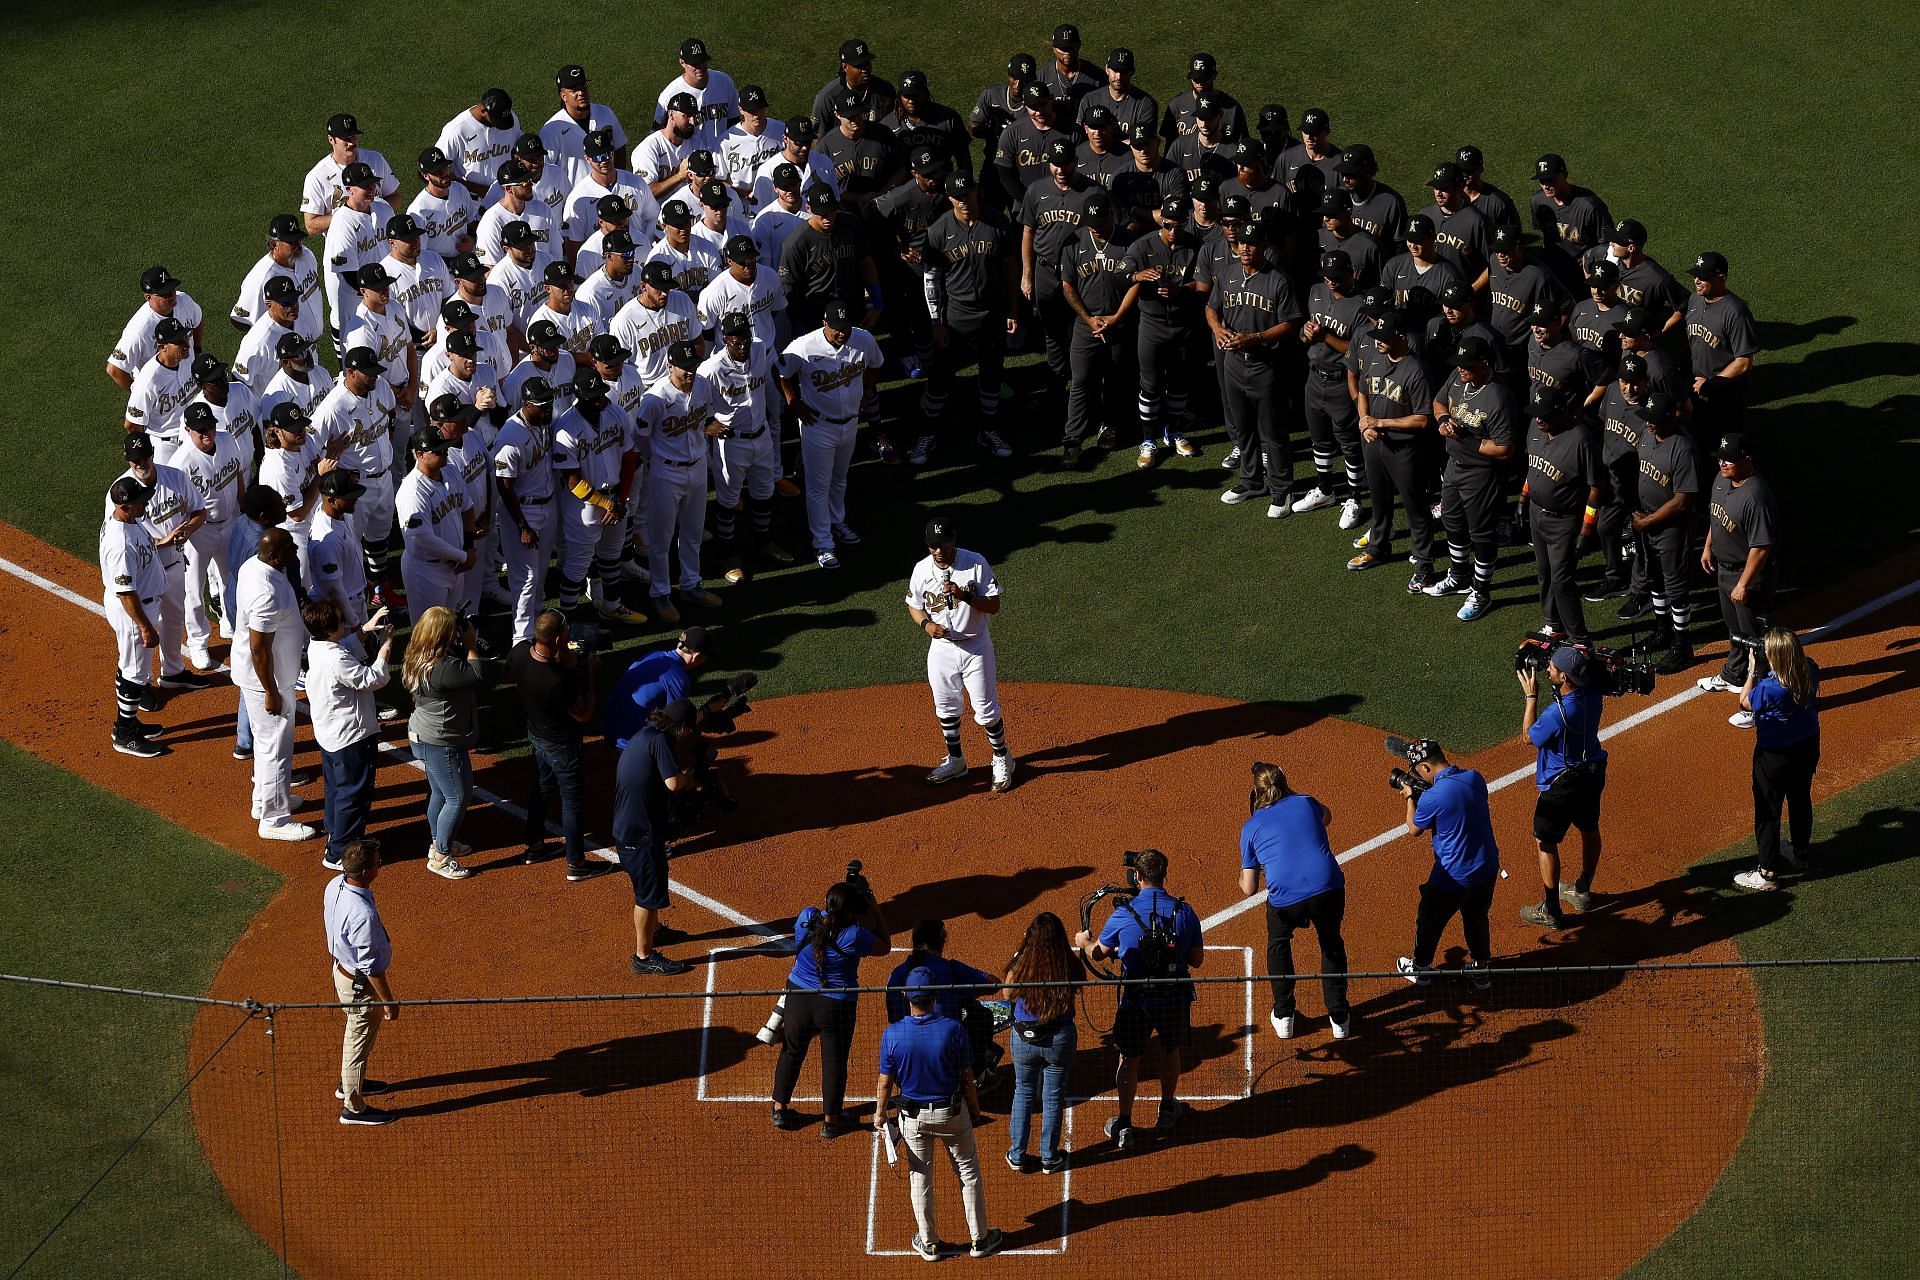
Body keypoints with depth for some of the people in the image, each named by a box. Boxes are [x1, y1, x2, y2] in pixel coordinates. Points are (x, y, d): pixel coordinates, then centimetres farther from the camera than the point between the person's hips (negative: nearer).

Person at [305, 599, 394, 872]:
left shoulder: (316, 647, -3)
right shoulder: (337, 661, -32)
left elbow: (348, 648, 17)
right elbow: (374, 679, -24)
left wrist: (366, 630, 5)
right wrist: (385, 647, -13)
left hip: (328, 734, 10)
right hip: (351, 737, -10)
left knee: (336, 786, 27)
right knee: (353, 795, 3)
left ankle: (335, 834, 44)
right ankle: (339, 854, 11)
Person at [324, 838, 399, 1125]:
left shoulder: (334, 886, -12)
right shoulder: (363, 913, -38)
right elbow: (371, 965, -29)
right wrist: (388, 1001, -17)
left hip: (342, 968, 9)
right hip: (360, 985, -9)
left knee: (356, 1031, 31)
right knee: (360, 1043, 12)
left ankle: (349, 1083, 54)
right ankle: (353, 1108, 31)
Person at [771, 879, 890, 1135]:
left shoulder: (806, 918, -15)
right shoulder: (854, 936, -26)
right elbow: (883, 947, -7)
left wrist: (832, 899, 8)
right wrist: (876, 910, -4)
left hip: (798, 997, 4)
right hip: (835, 1006, -4)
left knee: (791, 1052, 22)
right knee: (834, 1061, 14)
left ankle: (780, 1110, 33)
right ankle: (831, 1121, 26)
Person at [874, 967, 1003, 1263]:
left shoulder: (892, 1035, -19)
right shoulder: (952, 1029, -21)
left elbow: (885, 1083, -9)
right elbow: (966, 1078, -11)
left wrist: (880, 1113, 9)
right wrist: (975, 1110, 6)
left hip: (912, 1115, 1)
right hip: (952, 1113, -1)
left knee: (920, 1179, 17)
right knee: (968, 1173, 17)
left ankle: (929, 1243, 27)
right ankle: (979, 1239, 26)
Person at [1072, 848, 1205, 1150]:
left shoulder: (1124, 914, -10)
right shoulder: (1184, 912, -6)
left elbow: (1097, 953, 3)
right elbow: (1197, 960, 1)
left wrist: (1083, 941, 27)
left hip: (1136, 1000, -2)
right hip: (1175, 998, 2)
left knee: (1129, 1058, 12)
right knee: (1170, 1051, 25)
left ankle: (1124, 1126, 13)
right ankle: (1167, 1111, 41)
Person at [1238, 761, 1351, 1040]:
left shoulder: (1251, 827, 11)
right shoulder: (1305, 803, 14)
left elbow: (1249, 888, 11)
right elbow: (1326, 816, 43)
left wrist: (1242, 878, 33)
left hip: (1284, 897, -1)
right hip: (1328, 889, 1)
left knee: (1278, 944, 32)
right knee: (1331, 944, 31)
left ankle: (1283, 1017, 34)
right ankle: (1339, 1016, 33)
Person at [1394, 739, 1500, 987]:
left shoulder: (1432, 798, -26)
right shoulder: (1475, 778, -8)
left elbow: (1415, 829, -6)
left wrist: (1410, 798, 8)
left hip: (1453, 877, -5)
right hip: (1487, 869, 5)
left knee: (1430, 920, 21)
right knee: (1477, 919, 28)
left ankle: (1420, 967, 41)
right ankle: (1480, 970, 40)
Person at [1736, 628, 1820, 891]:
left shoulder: (1769, 689, -35)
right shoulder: (1811, 670, -18)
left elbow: (1746, 703, -15)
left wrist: (1752, 672, -11)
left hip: (1775, 755, -7)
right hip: (1808, 746, 7)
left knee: (1767, 811, 9)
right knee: (1800, 800, 26)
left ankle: (1767, 873, 17)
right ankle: (1799, 854, 47)